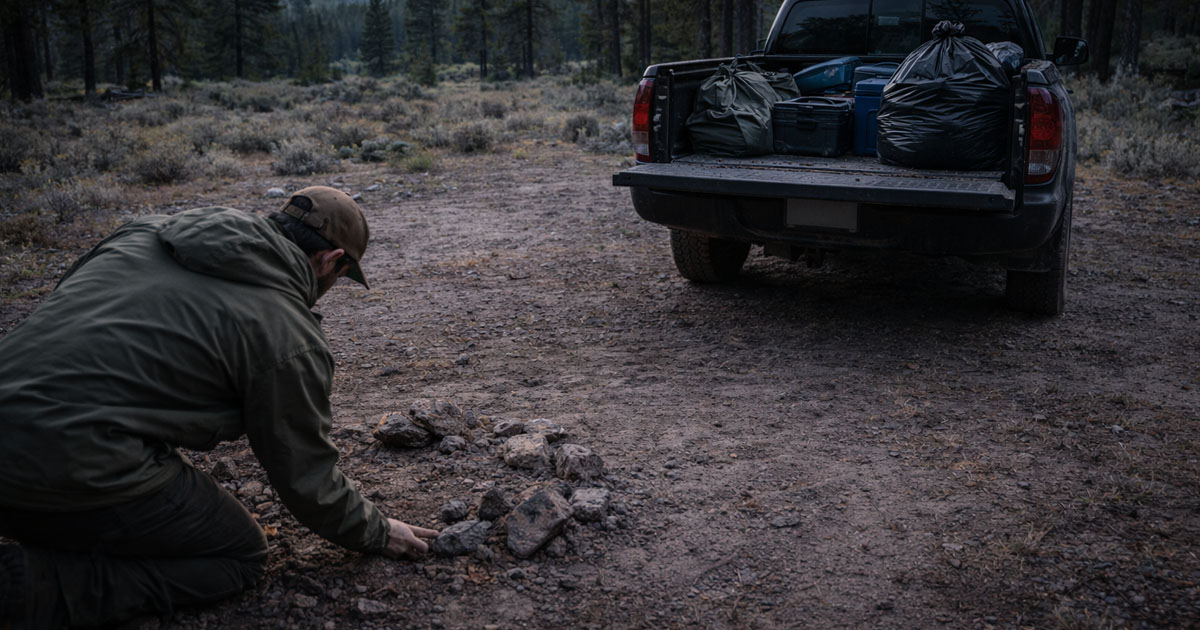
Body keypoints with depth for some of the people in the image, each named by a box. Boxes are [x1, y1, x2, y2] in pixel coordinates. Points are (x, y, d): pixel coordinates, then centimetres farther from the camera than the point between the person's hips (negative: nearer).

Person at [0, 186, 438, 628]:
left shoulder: (146, 232, 15)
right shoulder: (290, 336, -5)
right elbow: (305, 476, 4)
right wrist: (378, 533, 24)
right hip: (73, 471, -8)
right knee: (240, 558, 9)